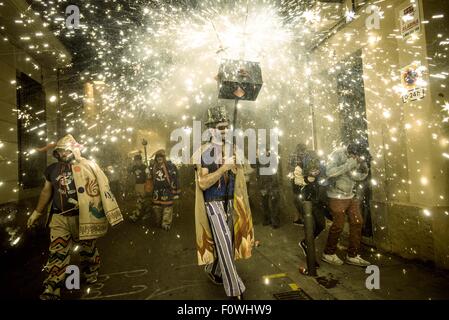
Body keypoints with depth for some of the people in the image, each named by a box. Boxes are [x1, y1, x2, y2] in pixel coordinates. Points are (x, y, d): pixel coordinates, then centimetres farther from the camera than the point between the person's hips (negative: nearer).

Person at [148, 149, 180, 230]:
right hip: (157, 190, 5)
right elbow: (151, 177, 19)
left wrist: (176, 192, -11)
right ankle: (158, 222, 34)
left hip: (167, 190, -5)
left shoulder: (170, 166, -12)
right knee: (156, 206, 15)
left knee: (167, 207, 0)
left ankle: (166, 223, 13)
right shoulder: (153, 166, 4)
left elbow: (175, 179, -11)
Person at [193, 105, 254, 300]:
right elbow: (202, 183, -19)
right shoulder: (204, 152, -11)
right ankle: (234, 289, 6)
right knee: (224, 241, -8)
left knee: (225, 242, 15)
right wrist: (223, 167, -25)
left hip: (229, 202, 6)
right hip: (214, 203, -6)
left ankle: (213, 270, 41)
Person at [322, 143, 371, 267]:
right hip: (337, 197, -7)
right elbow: (330, 173, -32)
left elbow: (360, 176, 4)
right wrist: (349, 165, -34)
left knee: (357, 222, 6)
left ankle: (353, 255, 20)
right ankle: (328, 254, 19)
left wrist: (363, 166, -15)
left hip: (350, 196, 7)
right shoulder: (337, 156, -19)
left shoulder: (356, 158, 0)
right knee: (338, 225, -1)